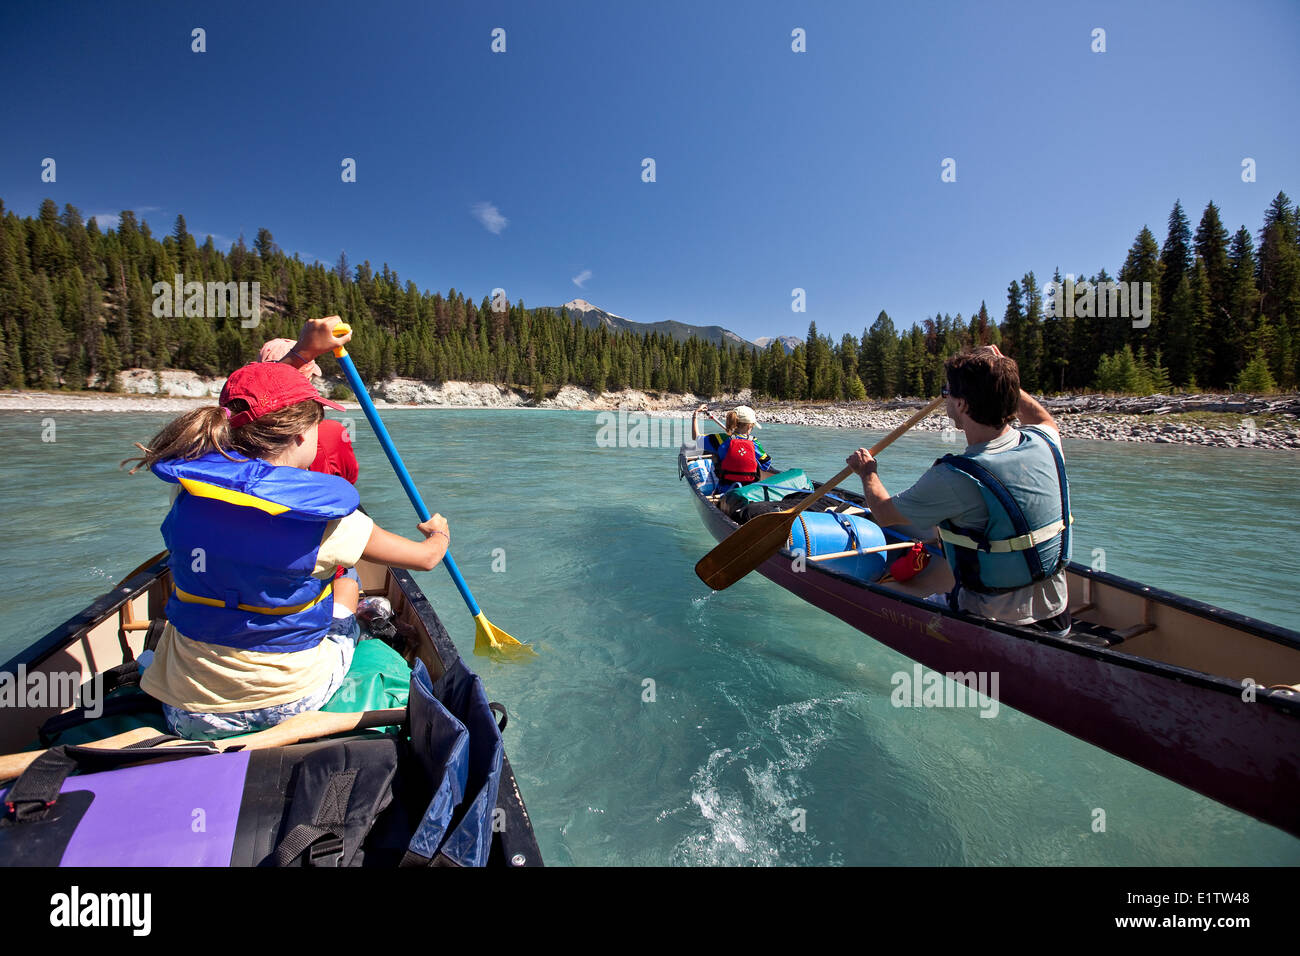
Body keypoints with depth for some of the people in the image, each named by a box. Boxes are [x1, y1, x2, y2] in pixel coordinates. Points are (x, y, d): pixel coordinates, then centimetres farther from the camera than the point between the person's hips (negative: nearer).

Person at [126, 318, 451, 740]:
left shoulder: (189, 489, -12)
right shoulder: (325, 519, -24)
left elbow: (248, 416, 8)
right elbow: (426, 557, -10)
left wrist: (303, 353, 14)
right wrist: (439, 532, 13)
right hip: (289, 704, -3)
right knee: (346, 583, 24)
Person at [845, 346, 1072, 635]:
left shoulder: (955, 479, -29)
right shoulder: (1044, 444, -9)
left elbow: (884, 512, -11)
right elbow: (1045, 420, 20)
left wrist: (867, 472, 8)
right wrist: (1003, 378, 23)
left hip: (996, 622, -6)